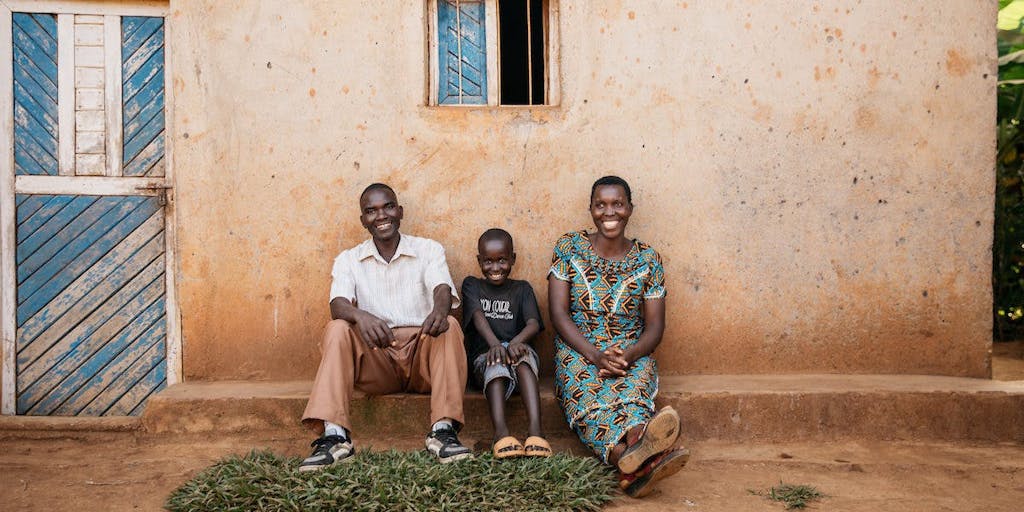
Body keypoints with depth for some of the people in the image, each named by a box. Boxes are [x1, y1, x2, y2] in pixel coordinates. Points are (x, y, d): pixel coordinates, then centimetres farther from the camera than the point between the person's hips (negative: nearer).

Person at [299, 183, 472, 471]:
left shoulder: (429, 250, 9)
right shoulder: (348, 260, 10)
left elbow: (443, 290, -11)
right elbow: (338, 305, -9)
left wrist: (439, 310, -37)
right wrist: (361, 316, -35)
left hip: (422, 352, 0)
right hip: (375, 361, 1)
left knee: (449, 326, -28)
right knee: (337, 330, -24)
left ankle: (444, 431, -34)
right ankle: (334, 436, -33)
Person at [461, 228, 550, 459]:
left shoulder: (522, 289, 17)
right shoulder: (472, 285, 15)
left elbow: (534, 324, -2)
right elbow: (478, 317, -7)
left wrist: (515, 342, -27)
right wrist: (494, 344, -30)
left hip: (517, 351, 1)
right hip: (483, 358, 0)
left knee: (522, 353, -35)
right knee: (496, 363, -36)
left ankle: (535, 429, -51)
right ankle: (501, 432, -56)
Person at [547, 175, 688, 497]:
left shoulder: (648, 260, 9)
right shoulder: (569, 248, 5)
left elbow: (655, 326, 5)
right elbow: (558, 313, -3)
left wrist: (630, 355, -19)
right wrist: (595, 355, -19)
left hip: (631, 354, 1)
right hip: (577, 351, -1)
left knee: (631, 386, -37)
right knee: (584, 388, -38)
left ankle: (633, 464, -68)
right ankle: (638, 461, -66)